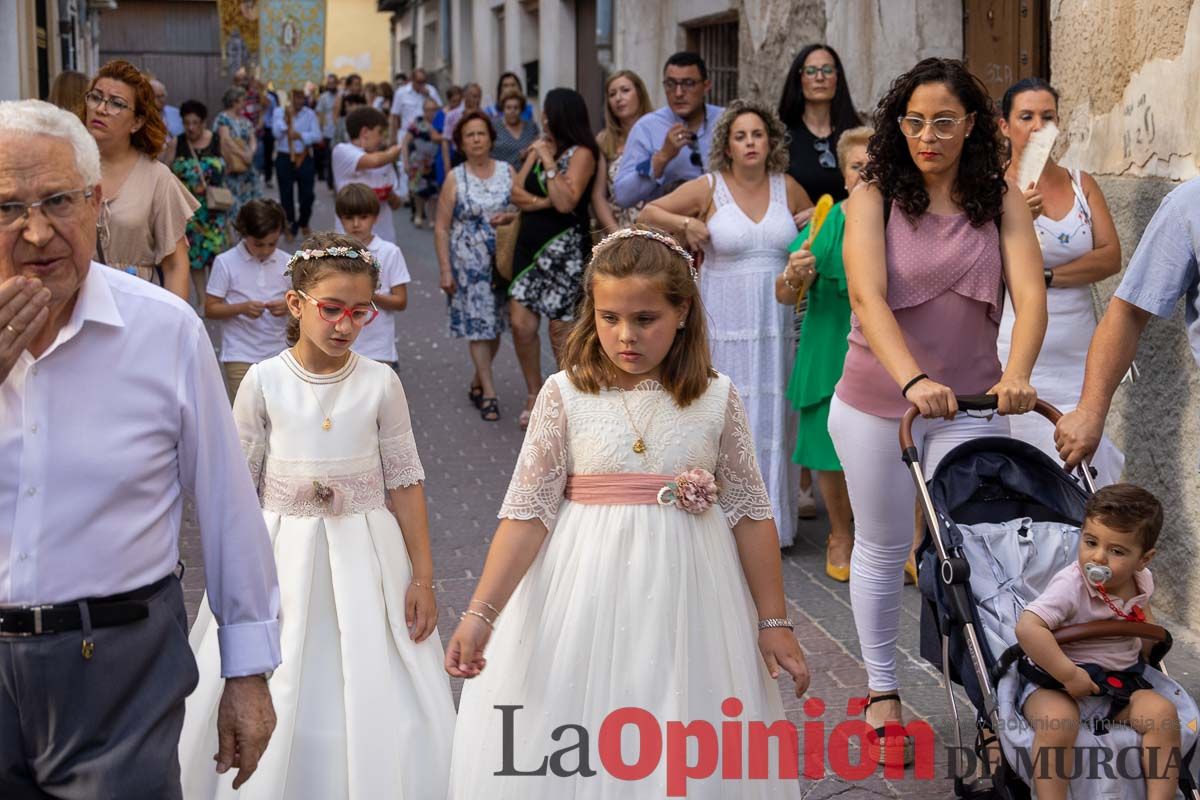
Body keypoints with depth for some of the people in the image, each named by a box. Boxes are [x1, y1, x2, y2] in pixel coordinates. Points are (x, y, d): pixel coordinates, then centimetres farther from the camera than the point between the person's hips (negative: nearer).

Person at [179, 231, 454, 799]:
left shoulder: (381, 383, -4)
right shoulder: (264, 381, -5)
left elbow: (404, 482, 0)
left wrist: (423, 577, -1)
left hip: (364, 554, 0)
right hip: (281, 554, 0)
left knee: (374, 702, 3)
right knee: (269, 705, 7)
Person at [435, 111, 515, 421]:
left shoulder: (507, 171, 4)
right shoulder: (455, 179, -1)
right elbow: (442, 228, -2)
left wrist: (510, 217, -12)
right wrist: (445, 270, -8)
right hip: (468, 262, -2)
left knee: (496, 325, 7)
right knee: (478, 326, -6)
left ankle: (477, 384, 24)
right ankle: (489, 393, -2)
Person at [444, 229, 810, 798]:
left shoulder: (716, 398, -3)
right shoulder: (565, 395, -5)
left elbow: (750, 513, 2)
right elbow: (527, 511, -7)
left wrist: (774, 622, 3)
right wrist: (481, 613, -14)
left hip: (685, 597, 1)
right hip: (586, 601, 0)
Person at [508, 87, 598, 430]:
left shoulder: (581, 153, -8)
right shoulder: (540, 146, 12)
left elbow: (566, 202, -21)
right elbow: (516, 193, 6)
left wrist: (549, 161, -16)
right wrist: (544, 202, -10)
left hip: (564, 248, -6)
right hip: (530, 244, 6)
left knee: (561, 328, 0)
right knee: (521, 323, 1)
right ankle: (534, 395, 17)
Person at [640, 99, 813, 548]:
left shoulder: (786, 187, 8)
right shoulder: (708, 188, -1)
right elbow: (646, 215, 3)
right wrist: (684, 224, -12)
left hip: (777, 321, 3)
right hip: (724, 321, -2)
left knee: (772, 414, 5)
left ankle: (771, 518, 15)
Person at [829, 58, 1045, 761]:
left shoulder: (1002, 202, -4)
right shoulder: (875, 196, -9)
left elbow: (1030, 293, -16)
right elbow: (869, 298, -22)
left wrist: (1018, 372, -35)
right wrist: (915, 380, -37)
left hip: (973, 402, 0)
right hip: (877, 401, 0)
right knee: (883, 547, 14)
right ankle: (883, 690, 30)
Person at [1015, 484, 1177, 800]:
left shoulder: (1142, 581, 1)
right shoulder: (1070, 587, -22)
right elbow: (1027, 628, -35)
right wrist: (1068, 675, -32)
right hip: (1059, 681, -6)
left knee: (1163, 713, -19)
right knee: (1057, 720, -36)